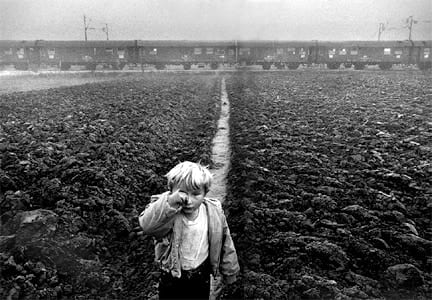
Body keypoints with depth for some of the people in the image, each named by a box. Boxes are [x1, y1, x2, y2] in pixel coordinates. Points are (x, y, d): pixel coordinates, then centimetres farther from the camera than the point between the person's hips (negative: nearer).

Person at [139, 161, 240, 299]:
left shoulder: (214, 212, -15)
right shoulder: (168, 213, -23)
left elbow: (225, 245, -2)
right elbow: (147, 225, -44)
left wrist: (229, 272, 8)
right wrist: (170, 201, -52)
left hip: (202, 277, 2)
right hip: (172, 277, -1)